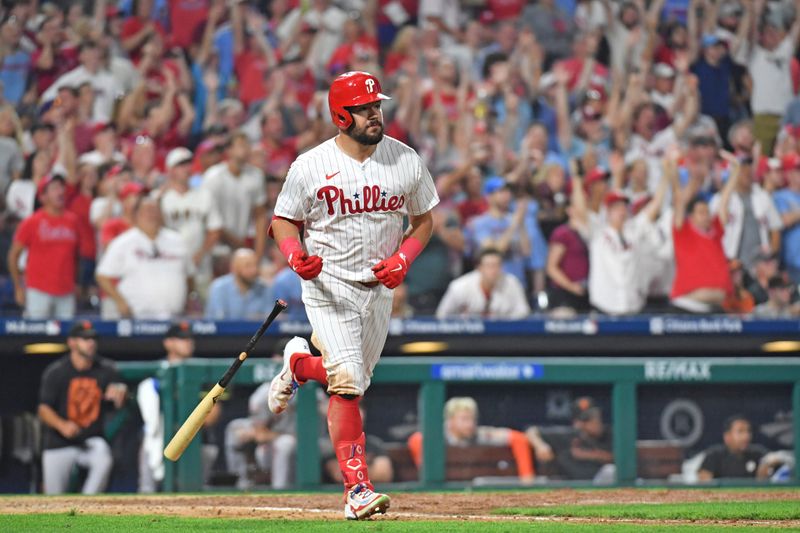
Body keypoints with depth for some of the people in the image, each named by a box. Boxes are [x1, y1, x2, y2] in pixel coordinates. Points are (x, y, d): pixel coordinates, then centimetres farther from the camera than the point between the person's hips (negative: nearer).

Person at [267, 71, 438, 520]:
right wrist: (296, 255, -22)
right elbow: (284, 221, 0)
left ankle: (299, 363, 47)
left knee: (352, 381, 14)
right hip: (329, 285, -4)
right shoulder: (310, 166, -11)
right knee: (347, 382, -17)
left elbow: (424, 220, 9)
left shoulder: (406, 161, -3)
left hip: (380, 287, 4)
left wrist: (404, 258, -10)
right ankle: (358, 488, -16)